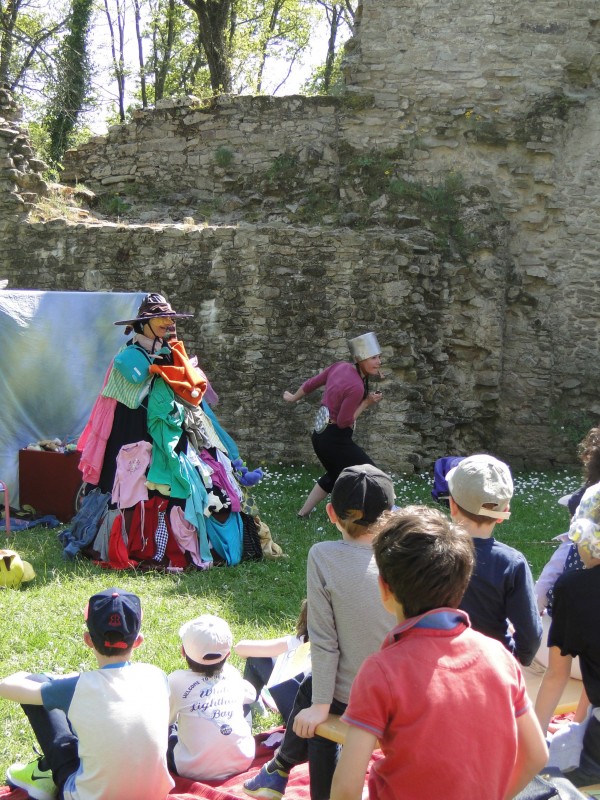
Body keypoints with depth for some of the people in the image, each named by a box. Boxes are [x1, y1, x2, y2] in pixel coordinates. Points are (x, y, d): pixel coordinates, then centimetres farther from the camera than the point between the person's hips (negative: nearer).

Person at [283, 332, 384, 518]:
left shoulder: (340, 366, -2)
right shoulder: (356, 387, -26)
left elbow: (311, 383, 10)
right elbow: (344, 422, -21)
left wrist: (293, 397, 27)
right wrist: (367, 403, -15)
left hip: (320, 434, 9)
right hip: (335, 439, -9)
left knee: (334, 475, 31)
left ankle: (303, 513, 36)